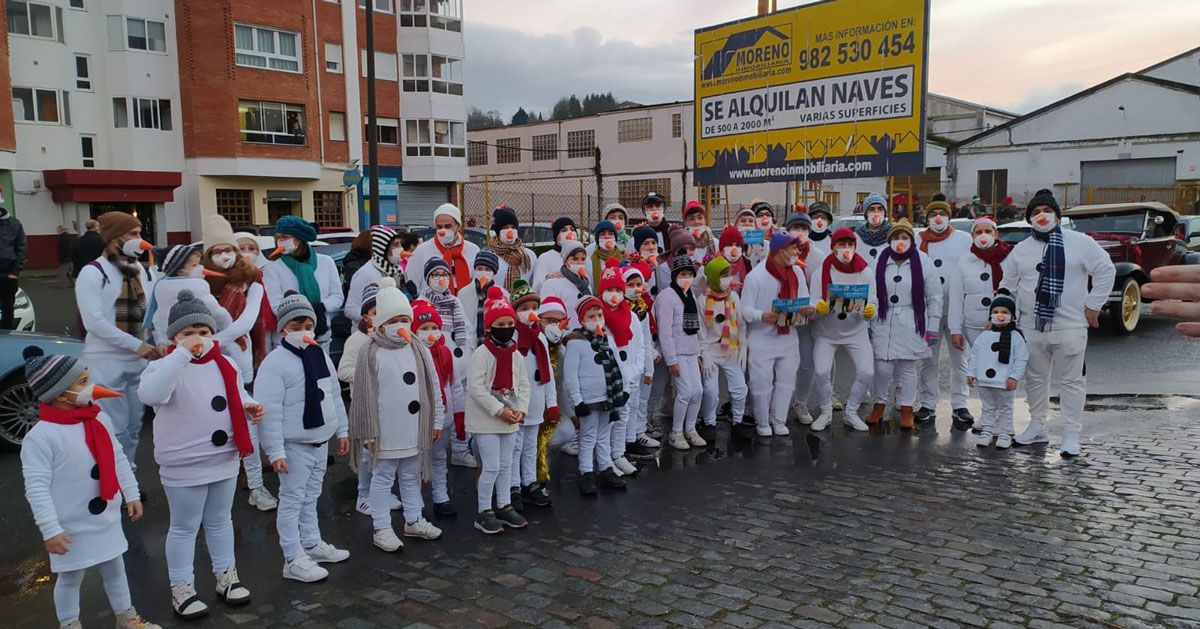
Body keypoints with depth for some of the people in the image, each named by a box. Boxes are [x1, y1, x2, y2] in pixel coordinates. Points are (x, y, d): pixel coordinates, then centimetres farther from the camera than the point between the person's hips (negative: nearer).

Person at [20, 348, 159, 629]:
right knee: (70, 577, 12)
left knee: (115, 570, 20)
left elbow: (118, 460, 9)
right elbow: (36, 487, -20)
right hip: (72, 527, -6)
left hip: (107, 519, 6)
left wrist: (131, 494, 10)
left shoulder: (100, 420, -1)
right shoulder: (41, 436, -21)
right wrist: (50, 530, -21)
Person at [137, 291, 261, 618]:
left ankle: (226, 576, 36)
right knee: (184, 528, 9)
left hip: (225, 460, 6)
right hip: (184, 466, -5)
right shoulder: (166, 367, -16)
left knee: (220, 521, 21)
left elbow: (238, 398, 17)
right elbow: (149, 394, -39)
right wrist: (183, 353, -43)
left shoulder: (226, 365, 2)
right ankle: (181, 589, 24)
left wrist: (250, 408, -7)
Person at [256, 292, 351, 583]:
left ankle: (312, 543, 34)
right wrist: (275, 451, -21)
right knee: (292, 500, 0)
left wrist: (342, 431, 14)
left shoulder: (321, 356, 7)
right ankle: (293, 560, 8)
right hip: (294, 446, -7)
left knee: (311, 495, 20)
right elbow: (269, 412, -20)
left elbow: (335, 396, 15)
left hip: (320, 441, 8)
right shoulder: (275, 362, -17)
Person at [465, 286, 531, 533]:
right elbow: (476, 387, -20)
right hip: (486, 419, -7)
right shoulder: (481, 354, -14)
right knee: (491, 466, -5)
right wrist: (499, 410, -20)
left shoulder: (516, 355, 6)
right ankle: (484, 513, 8)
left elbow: (523, 384, 10)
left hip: (510, 420, 7)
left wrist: (521, 409, -6)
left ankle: (504, 506, 29)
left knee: (506, 464, 15)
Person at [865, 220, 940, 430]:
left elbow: (934, 297, 3)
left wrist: (932, 328, 1)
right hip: (883, 321, 1)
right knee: (883, 367, -1)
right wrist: (867, 323, 5)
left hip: (911, 324, -1)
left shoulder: (922, 261, 0)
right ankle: (879, 405, 20)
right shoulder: (880, 262, 2)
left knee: (908, 368, 6)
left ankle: (906, 410, 19)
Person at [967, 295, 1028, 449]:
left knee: (1005, 409, 9)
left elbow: (1021, 359, -6)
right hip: (984, 380, 3)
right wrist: (971, 373, 4)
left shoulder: (1015, 337, -5)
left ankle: (1004, 434, 18)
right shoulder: (984, 336, 4)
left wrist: (1015, 377, -12)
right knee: (988, 408, 14)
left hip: (1005, 383, -3)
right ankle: (986, 432, 22)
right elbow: (974, 356, 9)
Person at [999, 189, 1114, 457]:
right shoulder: (1021, 249, 9)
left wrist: (1093, 305, -2)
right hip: (1031, 327, 4)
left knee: (1071, 381, 4)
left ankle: (1071, 435, 13)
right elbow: (1008, 285, 14)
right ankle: (1037, 428, 27)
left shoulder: (1080, 242, -2)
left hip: (1070, 327, -3)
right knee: (1035, 379, 13)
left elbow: (1106, 271, 0)